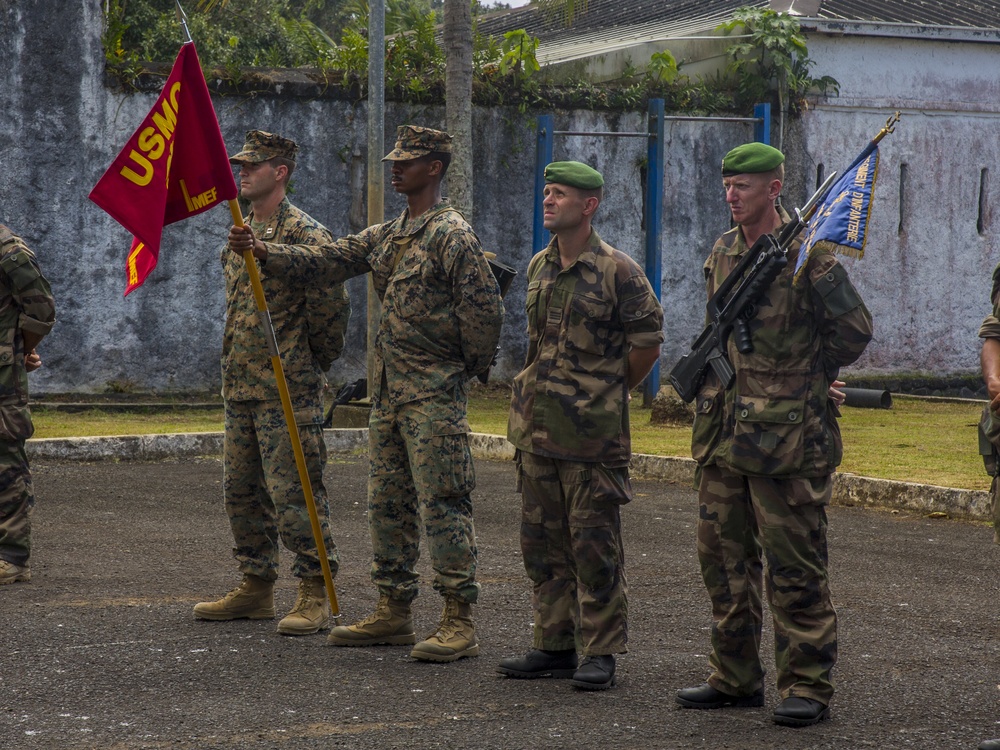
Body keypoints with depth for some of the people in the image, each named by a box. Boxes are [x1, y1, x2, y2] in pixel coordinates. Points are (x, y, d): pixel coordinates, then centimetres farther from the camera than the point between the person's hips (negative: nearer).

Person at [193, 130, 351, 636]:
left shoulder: (304, 234, -12)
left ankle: (314, 595, -2)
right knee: (241, 491, 12)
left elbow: (331, 308, -14)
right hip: (240, 386, 9)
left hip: (287, 390, -9)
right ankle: (255, 588, 22)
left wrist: (310, 363, -3)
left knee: (293, 491, -8)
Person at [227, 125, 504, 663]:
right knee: (386, 502, 12)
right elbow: (322, 260, 11)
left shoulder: (452, 235, -11)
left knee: (441, 504, -9)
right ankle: (393, 613, 20)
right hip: (388, 391, 9)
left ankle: (460, 622, -7)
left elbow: (484, 310, -14)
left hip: (434, 395, -9)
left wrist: (469, 368, -4)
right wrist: (263, 252, -2)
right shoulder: (385, 236, 15)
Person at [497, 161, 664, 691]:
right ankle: (554, 645, 20)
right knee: (542, 542, 11)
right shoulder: (539, 267, 11)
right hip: (536, 428, 7)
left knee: (594, 546, -2)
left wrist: (608, 394, 5)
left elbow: (647, 344, -4)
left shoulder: (618, 272, -10)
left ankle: (600, 653, 5)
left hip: (591, 432, -7)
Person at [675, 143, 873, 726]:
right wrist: (716, 388, 12)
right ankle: (736, 679, 21)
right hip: (723, 431, 7)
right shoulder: (723, 252, 12)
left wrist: (807, 376, 3)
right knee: (725, 557, 11)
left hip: (788, 435, -7)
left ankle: (808, 687, 2)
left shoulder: (808, 254, -9)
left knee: (795, 567, -4)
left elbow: (856, 330, -5)